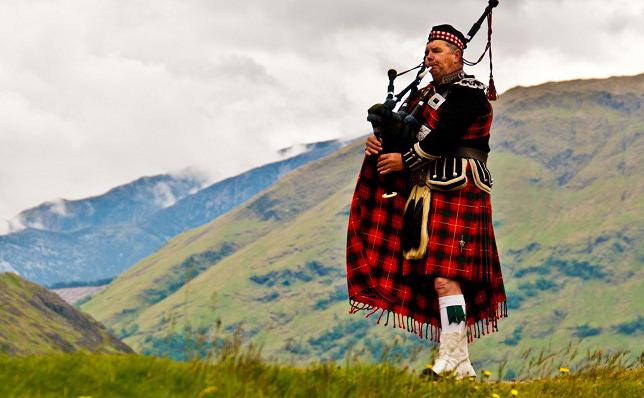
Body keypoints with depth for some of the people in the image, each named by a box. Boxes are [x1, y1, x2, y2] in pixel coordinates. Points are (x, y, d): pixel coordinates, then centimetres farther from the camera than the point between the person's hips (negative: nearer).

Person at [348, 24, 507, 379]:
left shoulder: (467, 91, -6)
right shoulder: (427, 94, 21)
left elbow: (442, 138, -17)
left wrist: (404, 161, -9)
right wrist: (378, 142, -4)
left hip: (456, 190, -9)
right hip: (430, 192, 9)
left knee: (444, 277, -15)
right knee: (429, 277, 7)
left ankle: (453, 361, -15)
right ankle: (459, 364, 10)